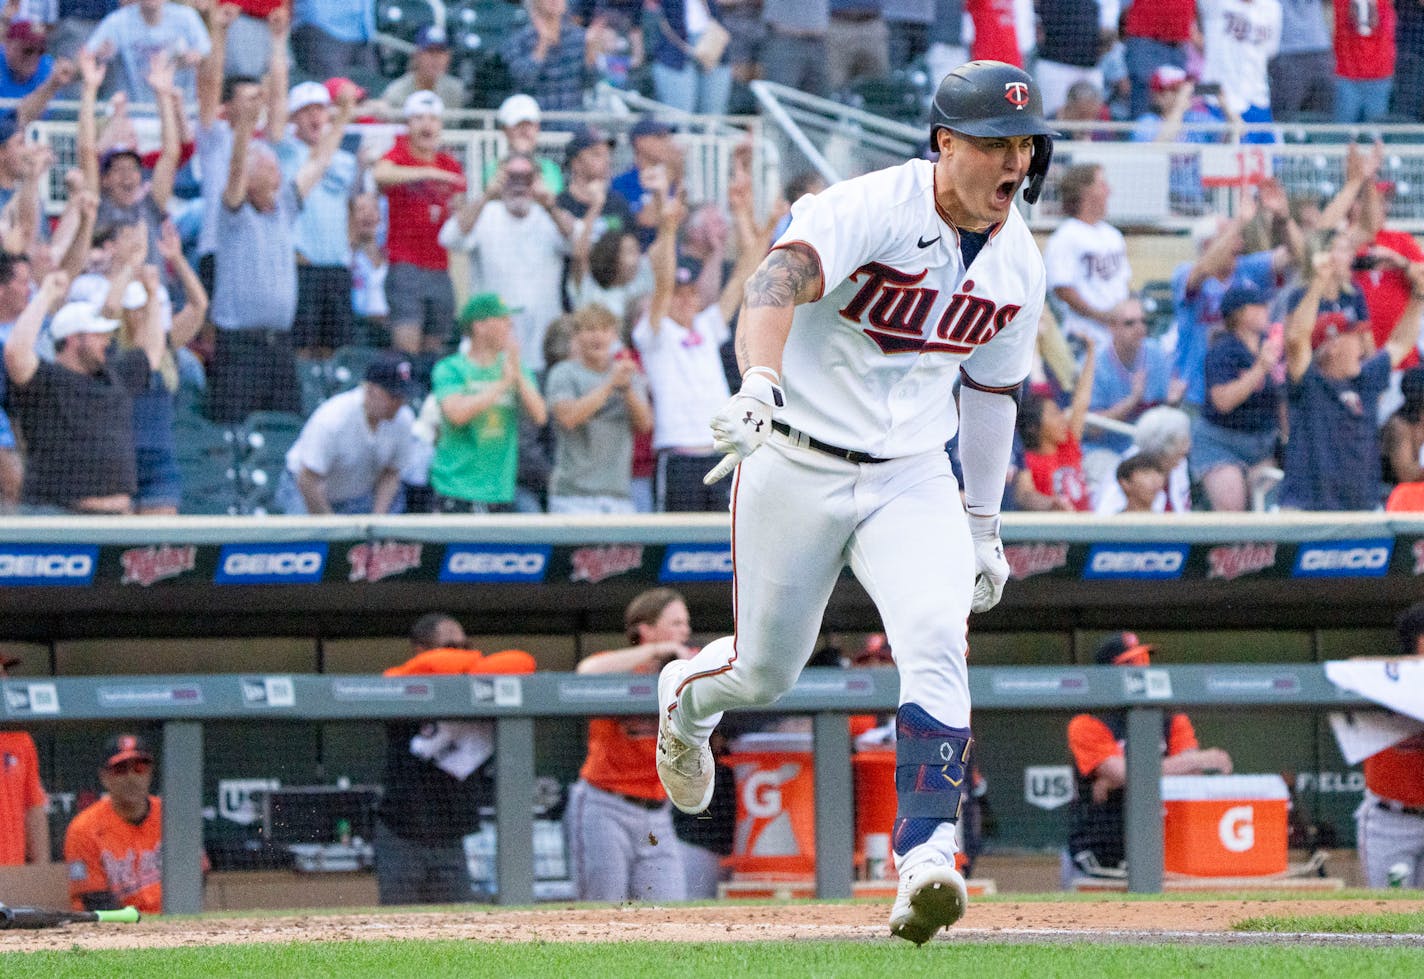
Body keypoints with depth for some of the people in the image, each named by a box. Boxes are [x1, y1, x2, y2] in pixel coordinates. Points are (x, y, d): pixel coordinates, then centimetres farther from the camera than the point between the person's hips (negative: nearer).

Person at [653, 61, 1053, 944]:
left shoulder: (1019, 265, 2)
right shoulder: (868, 209, -19)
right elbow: (782, 280, -37)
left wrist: (985, 523, 20)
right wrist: (758, 386, -56)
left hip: (913, 478, 4)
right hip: (797, 466, -3)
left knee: (937, 641, -22)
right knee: (767, 671, 9)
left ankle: (926, 859, -29)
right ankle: (686, 696, 47)